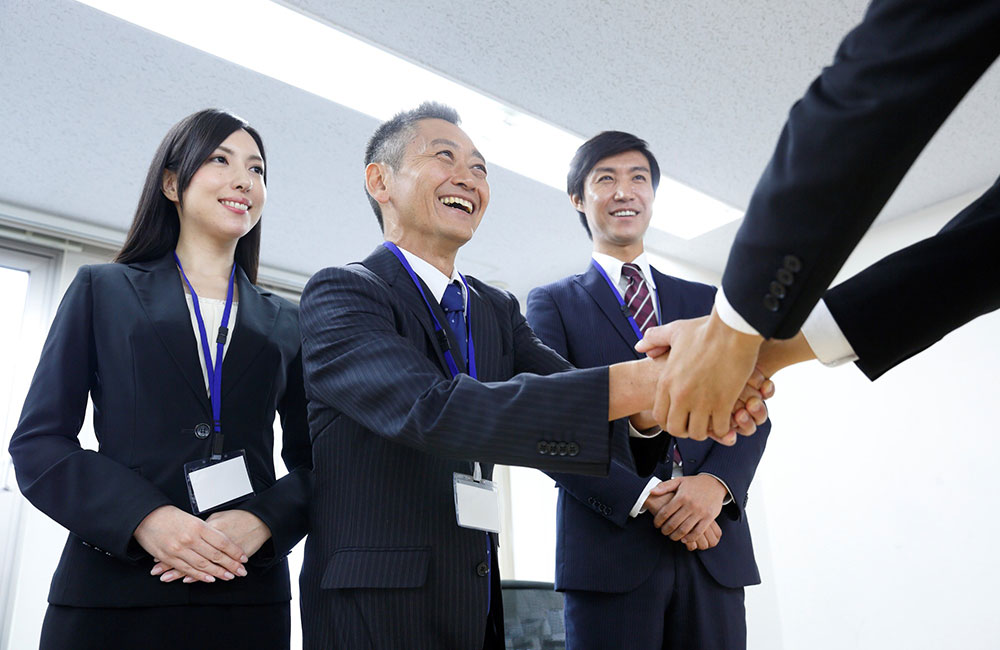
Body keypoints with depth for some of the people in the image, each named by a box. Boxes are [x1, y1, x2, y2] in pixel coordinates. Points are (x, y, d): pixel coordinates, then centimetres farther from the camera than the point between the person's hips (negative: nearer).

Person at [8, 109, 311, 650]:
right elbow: (37, 442, 1)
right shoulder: (103, 290, 8)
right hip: (111, 590, -1)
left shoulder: (285, 323, 12)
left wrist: (262, 522, -12)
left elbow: (310, 461, 9)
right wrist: (146, 518, -14)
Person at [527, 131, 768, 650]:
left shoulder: (706, 302, 16)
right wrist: (644, 499, -15)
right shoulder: (552, 303, 6)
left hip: (713, 547, 3)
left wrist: (716, 483, -11)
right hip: (611, 547, -2)